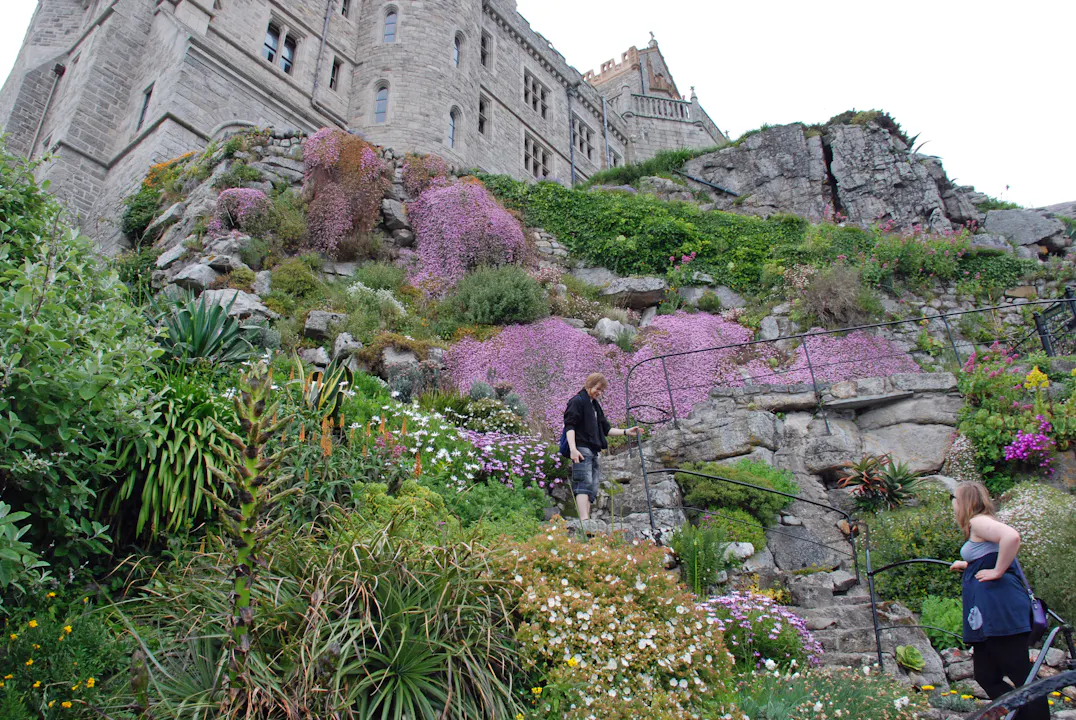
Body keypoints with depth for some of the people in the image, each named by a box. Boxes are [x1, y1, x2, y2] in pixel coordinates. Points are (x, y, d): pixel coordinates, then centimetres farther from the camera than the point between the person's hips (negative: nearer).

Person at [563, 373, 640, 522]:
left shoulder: (595, 405, 26)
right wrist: (573, 448, -23)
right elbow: (569, 426, -11)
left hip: (593, 451, 10)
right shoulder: (577, 401, -1)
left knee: (593, 487, 3)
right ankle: (584, 520, -30)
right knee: (584, 484, -20)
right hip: (581, 449, -9)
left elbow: (606, 429, 27)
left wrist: (626, 431, 15)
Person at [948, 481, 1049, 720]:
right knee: (986, 677, 10)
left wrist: (997, 571, -20)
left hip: (999, 607, -10)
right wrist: (967, 566, 27)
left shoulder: (978, 521, -7)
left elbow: (1012, 536, -27)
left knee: (1021, 675, -8)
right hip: (988, 612, 10)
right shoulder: (980, 525, 23)